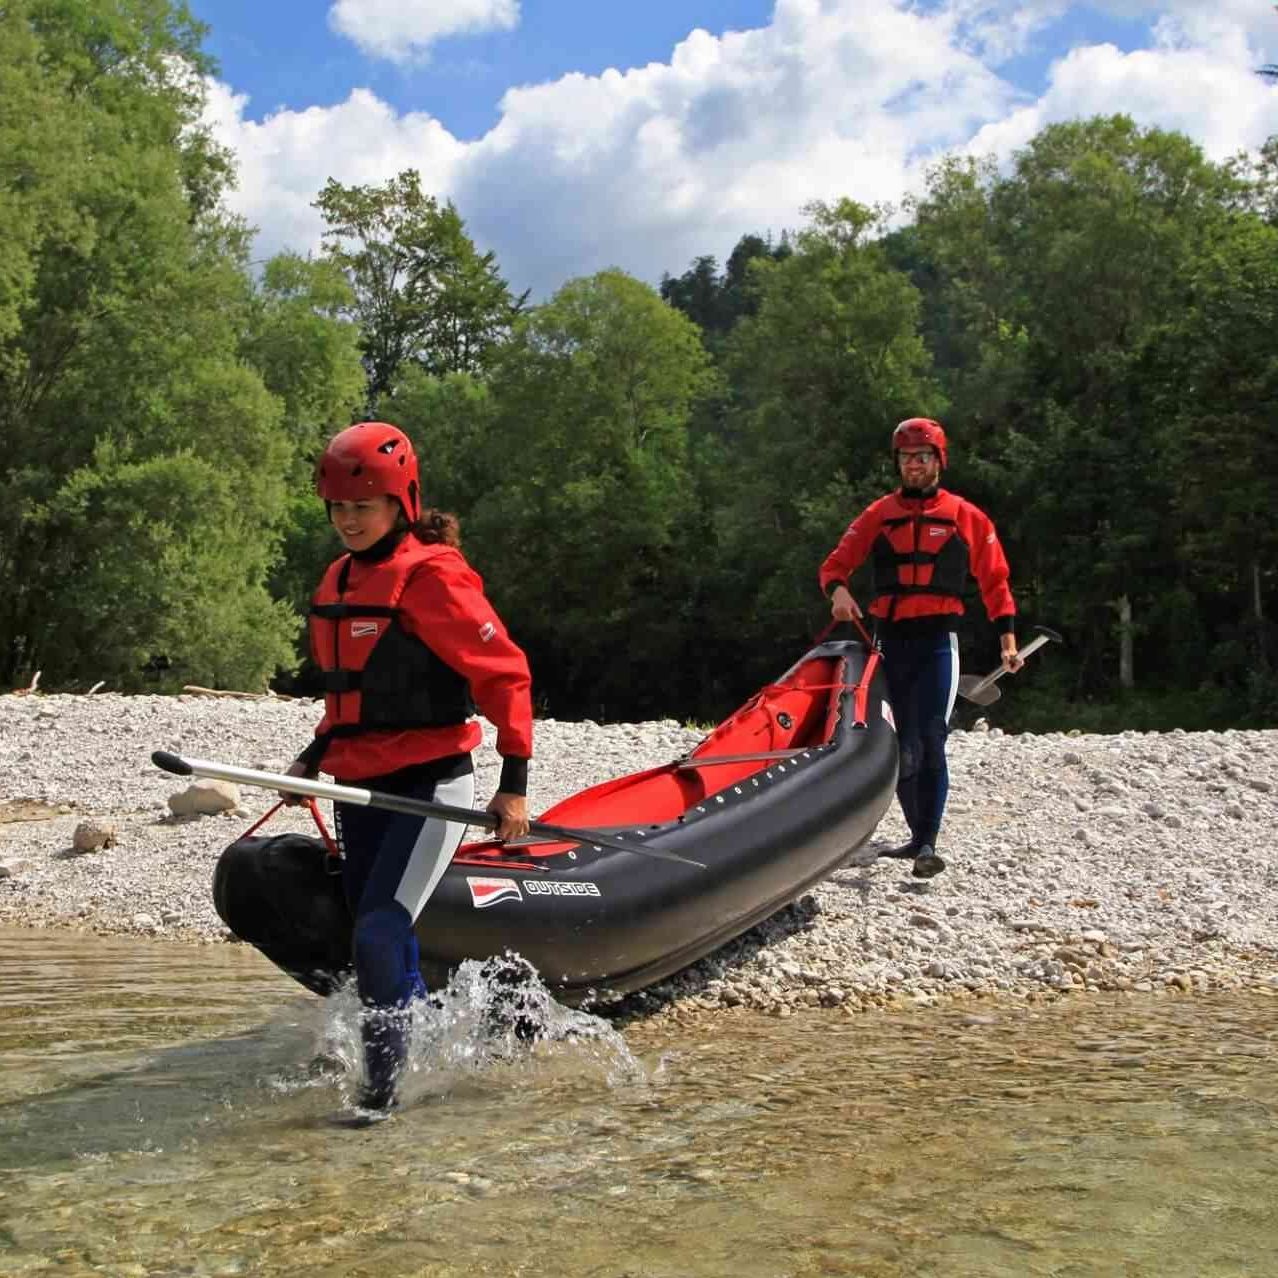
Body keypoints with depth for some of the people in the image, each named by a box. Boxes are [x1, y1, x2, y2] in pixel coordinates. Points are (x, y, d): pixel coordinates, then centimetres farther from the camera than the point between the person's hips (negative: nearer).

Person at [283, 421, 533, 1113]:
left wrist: (514, 783, -17)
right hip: (359, 790, 8)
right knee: (377, 935, 15)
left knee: (379, 938, -15)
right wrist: (313, 758, 13)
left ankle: (384, 1081, 2)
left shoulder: (431, 575, -14)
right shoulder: (338, 580, 11)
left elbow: (504, 672, -15)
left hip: (429, 786, -8)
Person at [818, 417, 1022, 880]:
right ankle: (919, 836, 22)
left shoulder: (966, 517, 5)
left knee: (929, 743, -13)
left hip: (937, 641, -3)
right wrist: (839, 590, -15)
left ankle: (927, 845, -12)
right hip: (890, 640, 3)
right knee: (904, 747, 9)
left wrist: (1007, 639, 2)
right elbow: (834, 565, 7)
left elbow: (995, 581, 9)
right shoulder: (878, 516, 9)